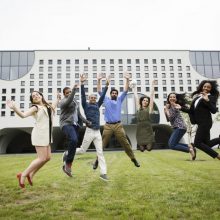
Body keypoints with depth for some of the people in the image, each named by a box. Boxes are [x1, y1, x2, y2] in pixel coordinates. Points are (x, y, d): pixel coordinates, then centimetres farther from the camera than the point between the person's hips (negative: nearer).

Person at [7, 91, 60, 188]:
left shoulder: (47, 106, 16)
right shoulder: (35, 107, -4)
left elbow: (53, 107, 41)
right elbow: (23, 115, -20)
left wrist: (57, 99, 40)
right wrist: (14, 108, -35)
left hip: (46, 134, 8)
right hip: (40, 134, -8)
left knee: (47, 157, 7)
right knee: (42, 158, -10)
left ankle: (31, 174, 19)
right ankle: (23, 175, 3)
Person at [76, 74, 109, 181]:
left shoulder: (97, 105, 14)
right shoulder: (86, 105, 1)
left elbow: (102, 96, 10)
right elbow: (83, 95, -10)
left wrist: (106, 85, 4)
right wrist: (82, 83, -20)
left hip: (98, 132, 4)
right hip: (89, 131, -4)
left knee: (100, 152, 1)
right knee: (82, 150, 6)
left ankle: (103, 173, 2)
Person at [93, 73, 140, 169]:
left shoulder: (119, 100, 15)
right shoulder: (106, 100, 14)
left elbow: (125, 91, 7)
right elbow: (100, 91, 9)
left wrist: (127, 80, -2)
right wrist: (99, 80, 1)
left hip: (118, 125, 1)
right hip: (108, 126, 0)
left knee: (125, 143, 4)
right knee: (102, 144, 2)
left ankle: (133, 158, 15)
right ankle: (97, 160, 12)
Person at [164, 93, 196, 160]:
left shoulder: (175, 106, -10)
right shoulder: (169, 107, 14)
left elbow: (170, 117, -18)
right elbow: (168, 119, 10)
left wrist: (166, 109, -10)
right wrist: (165, 110, 2)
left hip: (180, 127, -10)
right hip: (176, 128, 10)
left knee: (172, 145, -13)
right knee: (170, 143, 15)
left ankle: (190, 150, -8)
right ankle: (189, 146, 13)